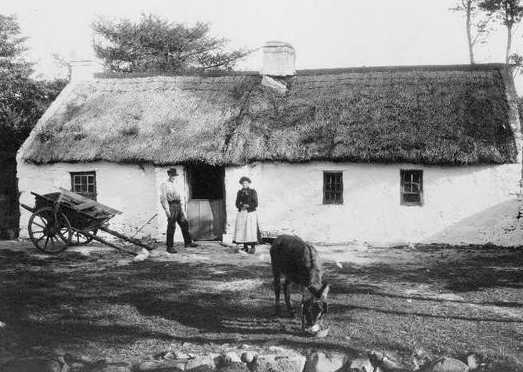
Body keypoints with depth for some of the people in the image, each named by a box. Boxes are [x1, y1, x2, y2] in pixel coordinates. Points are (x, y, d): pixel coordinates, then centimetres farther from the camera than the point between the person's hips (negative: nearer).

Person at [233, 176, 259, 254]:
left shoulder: (253, 192, 0)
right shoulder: (239, 192, 11)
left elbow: (255, 204, -5)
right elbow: (237, 204, 5)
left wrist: (247, 206, -12)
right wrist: (242, 206, -14)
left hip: (251, 213, -4)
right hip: (241, 213, 4)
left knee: (251, 230, -8)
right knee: (242, 230, -1)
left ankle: (253, 247, -3)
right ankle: (245, 247, 6)